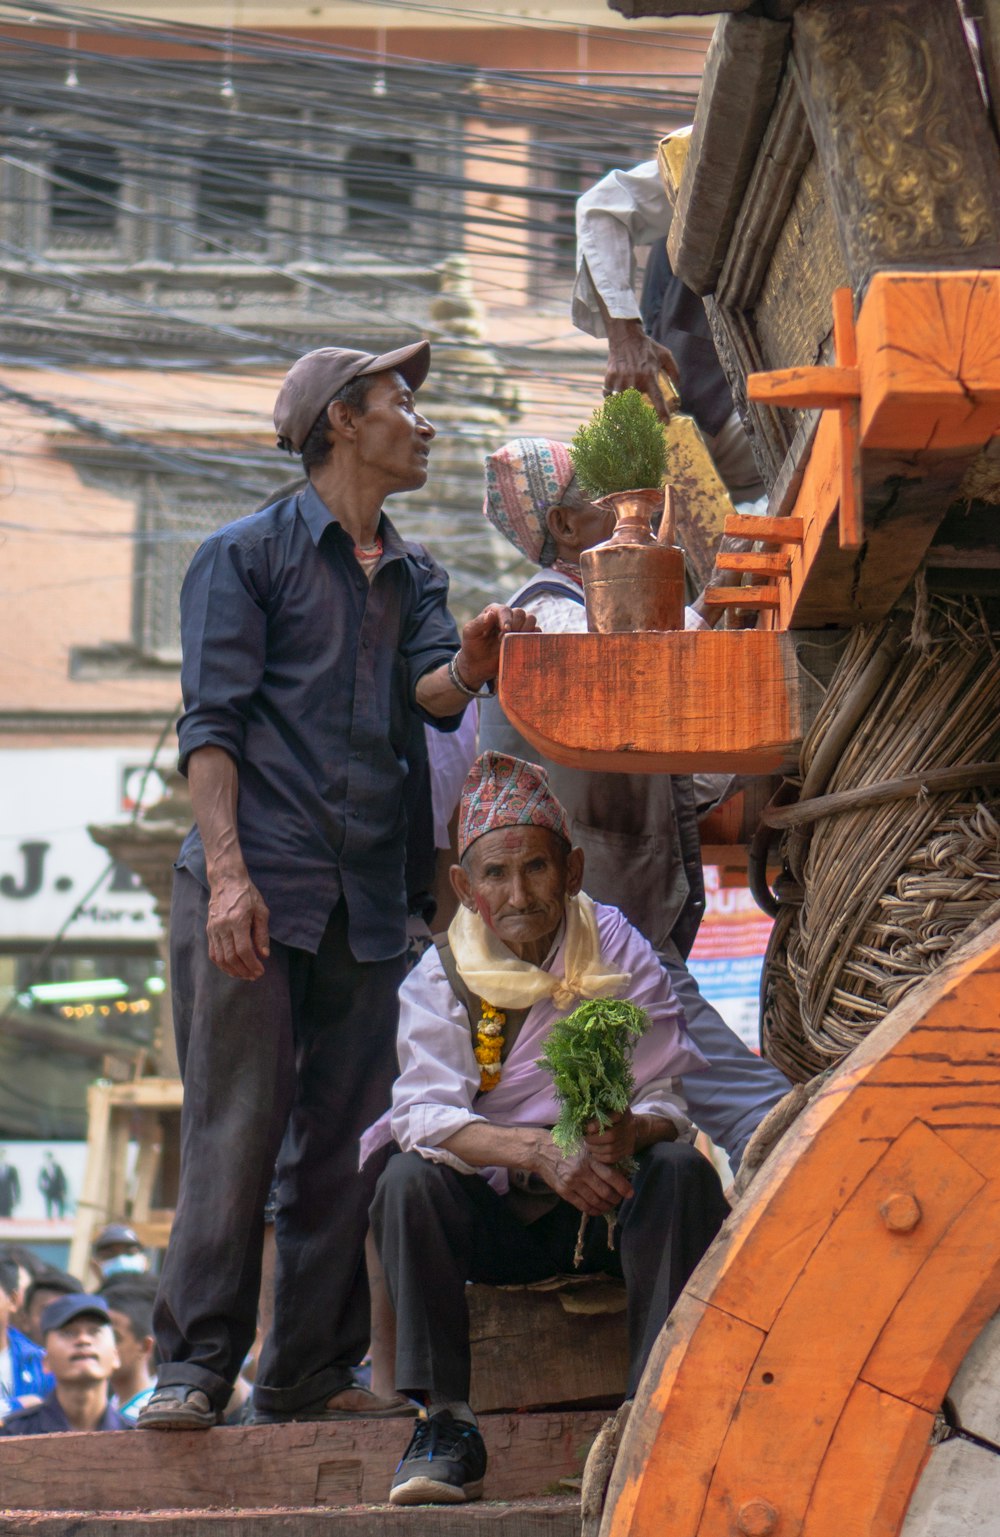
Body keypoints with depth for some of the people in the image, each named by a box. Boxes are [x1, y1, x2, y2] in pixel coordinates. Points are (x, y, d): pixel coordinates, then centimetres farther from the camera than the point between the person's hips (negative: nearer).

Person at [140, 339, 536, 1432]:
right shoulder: (248, 554, 4)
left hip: (367, 897, 6)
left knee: (345, 1139, 3)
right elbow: (211, 720, -4)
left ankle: (310, 1373, 8)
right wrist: (229, 873, -16)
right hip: (253, 888, -6)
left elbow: (430, 695, 4)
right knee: (234, 1128, -10)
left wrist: (467, 669, -21)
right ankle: (193, 1369, -7)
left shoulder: (413, 574, 21)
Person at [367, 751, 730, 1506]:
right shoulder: (440, 977, -5)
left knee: (684, 1173, -29)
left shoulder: (620, 955, -5)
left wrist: (633, 1132, -37)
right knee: (409, 1180, -28)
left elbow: (667, 1104, -11)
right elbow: (427, 1113, -20)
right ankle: (446, 1423, -27)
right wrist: (538, 1151, -38)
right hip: (494, 1216, 0)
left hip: (605, 1213, 0)